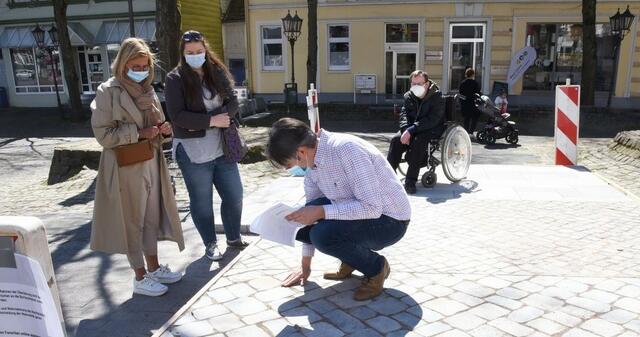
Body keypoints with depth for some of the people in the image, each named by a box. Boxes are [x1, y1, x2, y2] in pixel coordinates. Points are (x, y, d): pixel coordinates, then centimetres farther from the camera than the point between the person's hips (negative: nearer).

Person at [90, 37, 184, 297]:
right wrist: (138, 133, -22)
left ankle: (154, 268, 30)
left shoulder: (147, 90, 10)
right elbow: (103, 133, -15)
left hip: (151, 164, 7)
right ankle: (140, 278, 16)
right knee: (132, 222, 4)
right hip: (126, 168, -7)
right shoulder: (108, 92, -11)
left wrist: (164, 129, -2)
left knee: (152, 217, 15)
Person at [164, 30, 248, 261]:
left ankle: (233, 237, 32)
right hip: (193, 152, -4)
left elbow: (233, 102, 3)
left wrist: (216, 116, -15)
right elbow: (177, 115, -15)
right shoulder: (175, 79, -6)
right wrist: (211, 120, -18)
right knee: (202, 201, 8)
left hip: (222, 147, 4)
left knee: (234, 196, 11)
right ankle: (210, 244, 27)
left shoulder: (218, 73, 7)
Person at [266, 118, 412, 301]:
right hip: (357, 211, 8)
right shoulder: (311, 160, -4)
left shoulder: (346, 150, -30)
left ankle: (376, 267, -3)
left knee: (323, 235, -30)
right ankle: (351, 258, 13)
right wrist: (305, 265, 11)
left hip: (389, 220, -8)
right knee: (296, 222, -5)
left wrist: (321, 211, -30)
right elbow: (312, 205, 7)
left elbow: (372, 207, -31)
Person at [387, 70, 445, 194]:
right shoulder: (409, 96, 7)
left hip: (431, 130, -5)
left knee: (418, 141, -34)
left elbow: (432, 120, -21)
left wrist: (411, 130, -30)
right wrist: (406, 130, -21)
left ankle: (410, 181, -33)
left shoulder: (437, 97, -12)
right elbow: (404, 114, 1)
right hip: (411, 129, 5)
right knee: (396, 140, -21)